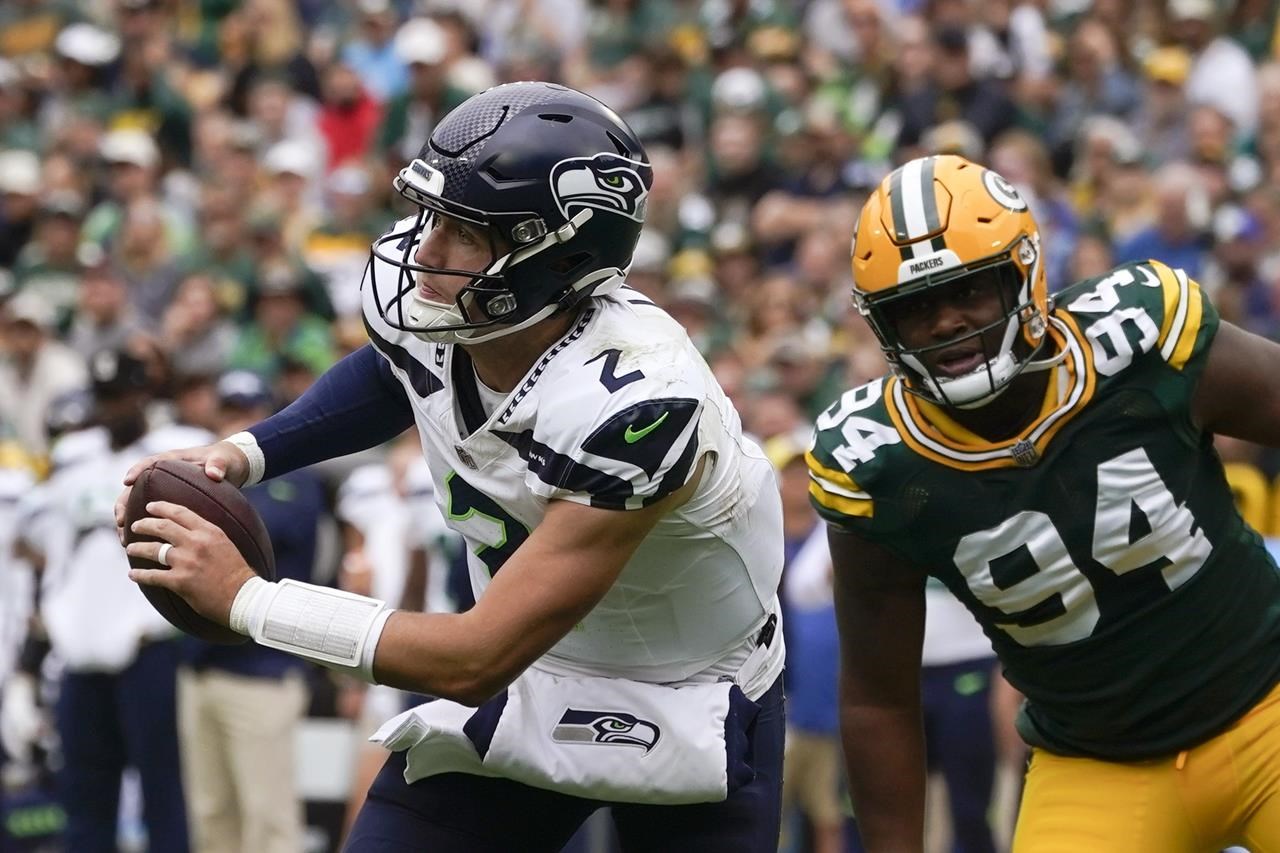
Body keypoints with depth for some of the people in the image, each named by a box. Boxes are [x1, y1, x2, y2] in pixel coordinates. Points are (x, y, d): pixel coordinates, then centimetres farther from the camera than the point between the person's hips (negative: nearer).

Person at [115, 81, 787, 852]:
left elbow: (476, 660, -34)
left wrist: (244, 599, -29)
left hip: (687, 706, -5)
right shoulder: (415, 298, -16)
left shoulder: (632, 405, -36)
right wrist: (249, 454, -3)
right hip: (527, 675, 5)